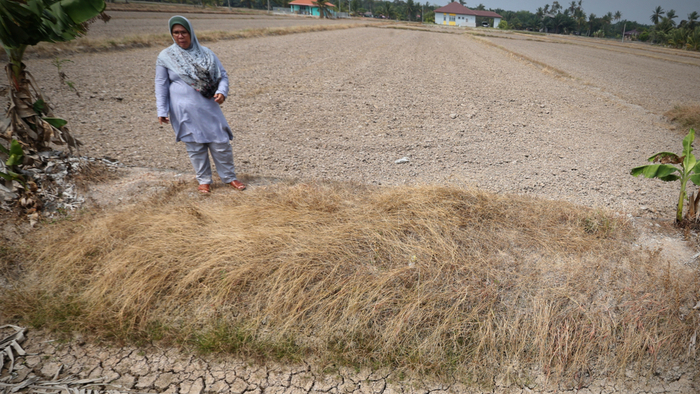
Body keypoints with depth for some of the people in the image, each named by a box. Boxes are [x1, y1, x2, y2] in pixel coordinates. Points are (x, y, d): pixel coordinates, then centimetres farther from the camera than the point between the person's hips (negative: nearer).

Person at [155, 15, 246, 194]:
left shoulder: (206, 53, 4)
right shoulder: (165, 56, 0)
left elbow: (222, 75, 6)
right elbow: (161, 85, 3)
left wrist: (222, 92, -13)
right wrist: (162, 111, -1)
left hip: (208, 107, 1)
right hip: (185, 111, -1)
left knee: (221, 142, 2)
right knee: (196, 146, 6)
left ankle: (229, 177, 19)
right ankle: (203, 181, 23)